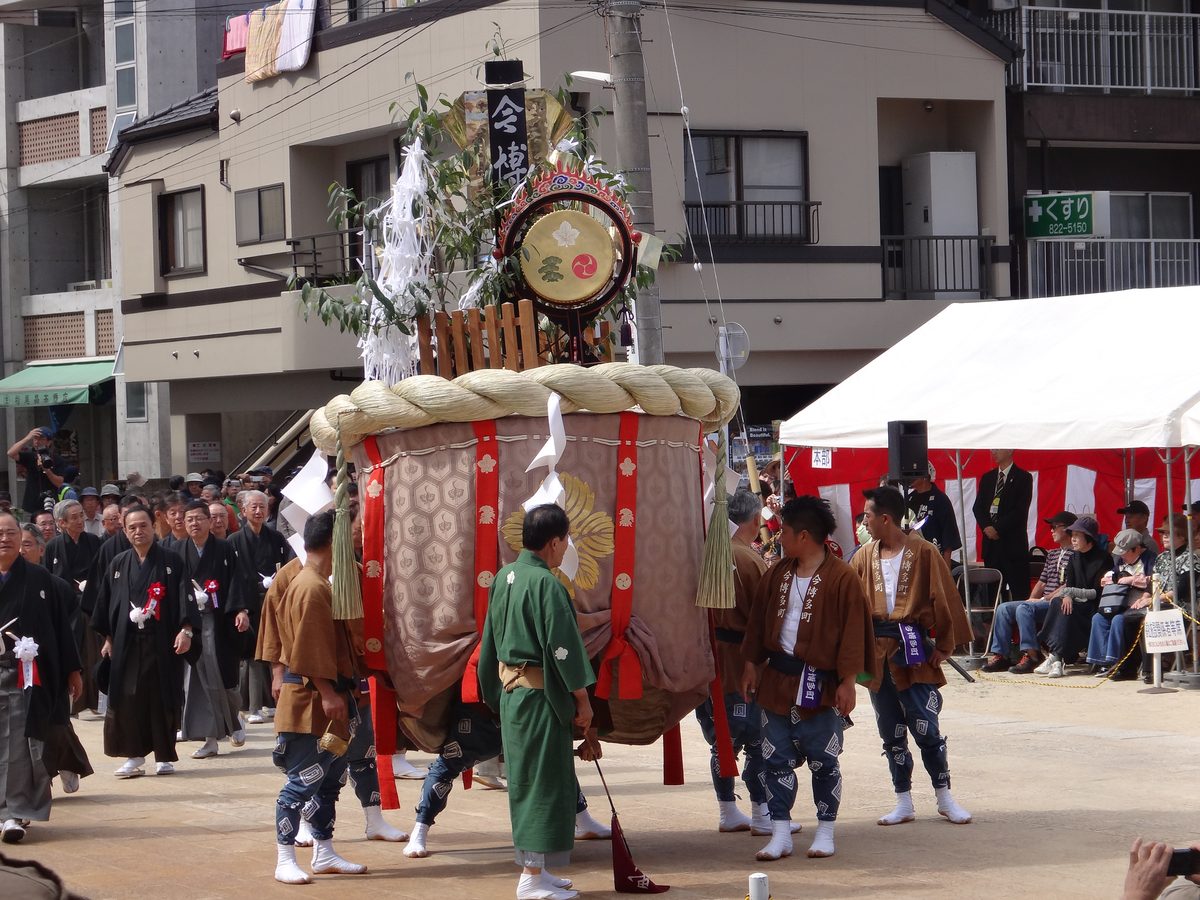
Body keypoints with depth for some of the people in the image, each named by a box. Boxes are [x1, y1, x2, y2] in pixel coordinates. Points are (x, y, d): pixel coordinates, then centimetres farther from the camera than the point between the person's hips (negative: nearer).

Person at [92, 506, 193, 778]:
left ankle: (164, 756, 11)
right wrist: (108, 637, 8)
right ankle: (134, 757, 3)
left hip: (163, 642, -2)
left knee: (163, 699, 0)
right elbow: (106, 601, 13)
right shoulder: (118, 564, 10)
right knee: (127, 699, -4)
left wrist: (185, 630, -15)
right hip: (126, 643, 2)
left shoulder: (171, 561, 2)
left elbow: (184, 595, -5)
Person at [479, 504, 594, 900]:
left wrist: (495, 690, 22)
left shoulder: (503, 578, 7)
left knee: (524, 780, 15)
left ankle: (532, 866, 23)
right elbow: (564, 648, -18)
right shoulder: (546, 585, -18)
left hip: (509, 690, 8)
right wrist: (582, 699, -10)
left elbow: (491, 639, 14)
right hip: (540, 696, -8)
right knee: (545, 781, -2)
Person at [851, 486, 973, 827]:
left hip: (913, 649, -5)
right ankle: (904, 803, 17)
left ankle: (945, 798, 10)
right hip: (877, 652, 5)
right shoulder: (865, 557, 7)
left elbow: (945, 601, -6)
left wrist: (943, 646, -6)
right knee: (891, 732, 9)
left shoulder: (923, 553, -7)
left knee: (926, 728, -4)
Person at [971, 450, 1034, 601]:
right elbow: (977, 507, 11)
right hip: (991, 541, 5)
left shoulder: (1023, 478, -1)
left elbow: (1020, 511, -9)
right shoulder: (987, 478, 17)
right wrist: (986, 526, -7)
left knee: (1019, 593, -8)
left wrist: (998, 529, -12)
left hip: (1013, 542, -5)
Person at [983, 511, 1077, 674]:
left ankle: (1030, 655, -35)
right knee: (1004, 608, -6)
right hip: (1043, 602, 9)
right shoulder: (1052, 554, 24)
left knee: (1024, 609, -33)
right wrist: (1031, 599, 5)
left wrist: (1044, 599, -15)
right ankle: (1000, 655, -11)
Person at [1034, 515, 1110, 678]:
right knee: (1058, 603, -27)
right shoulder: (1075, 558, 13)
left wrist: (1072, 592, -16)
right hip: (1077, 604, 5)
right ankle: (1057, 659, -36)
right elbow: (1069, 585, 8)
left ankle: (1056, 657, -35)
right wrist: (1067, 595, -15)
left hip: (1094, 607, -5)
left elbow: (1098, 592, -12)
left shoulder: (1103, 559, -8)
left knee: (1068, 612, -33)